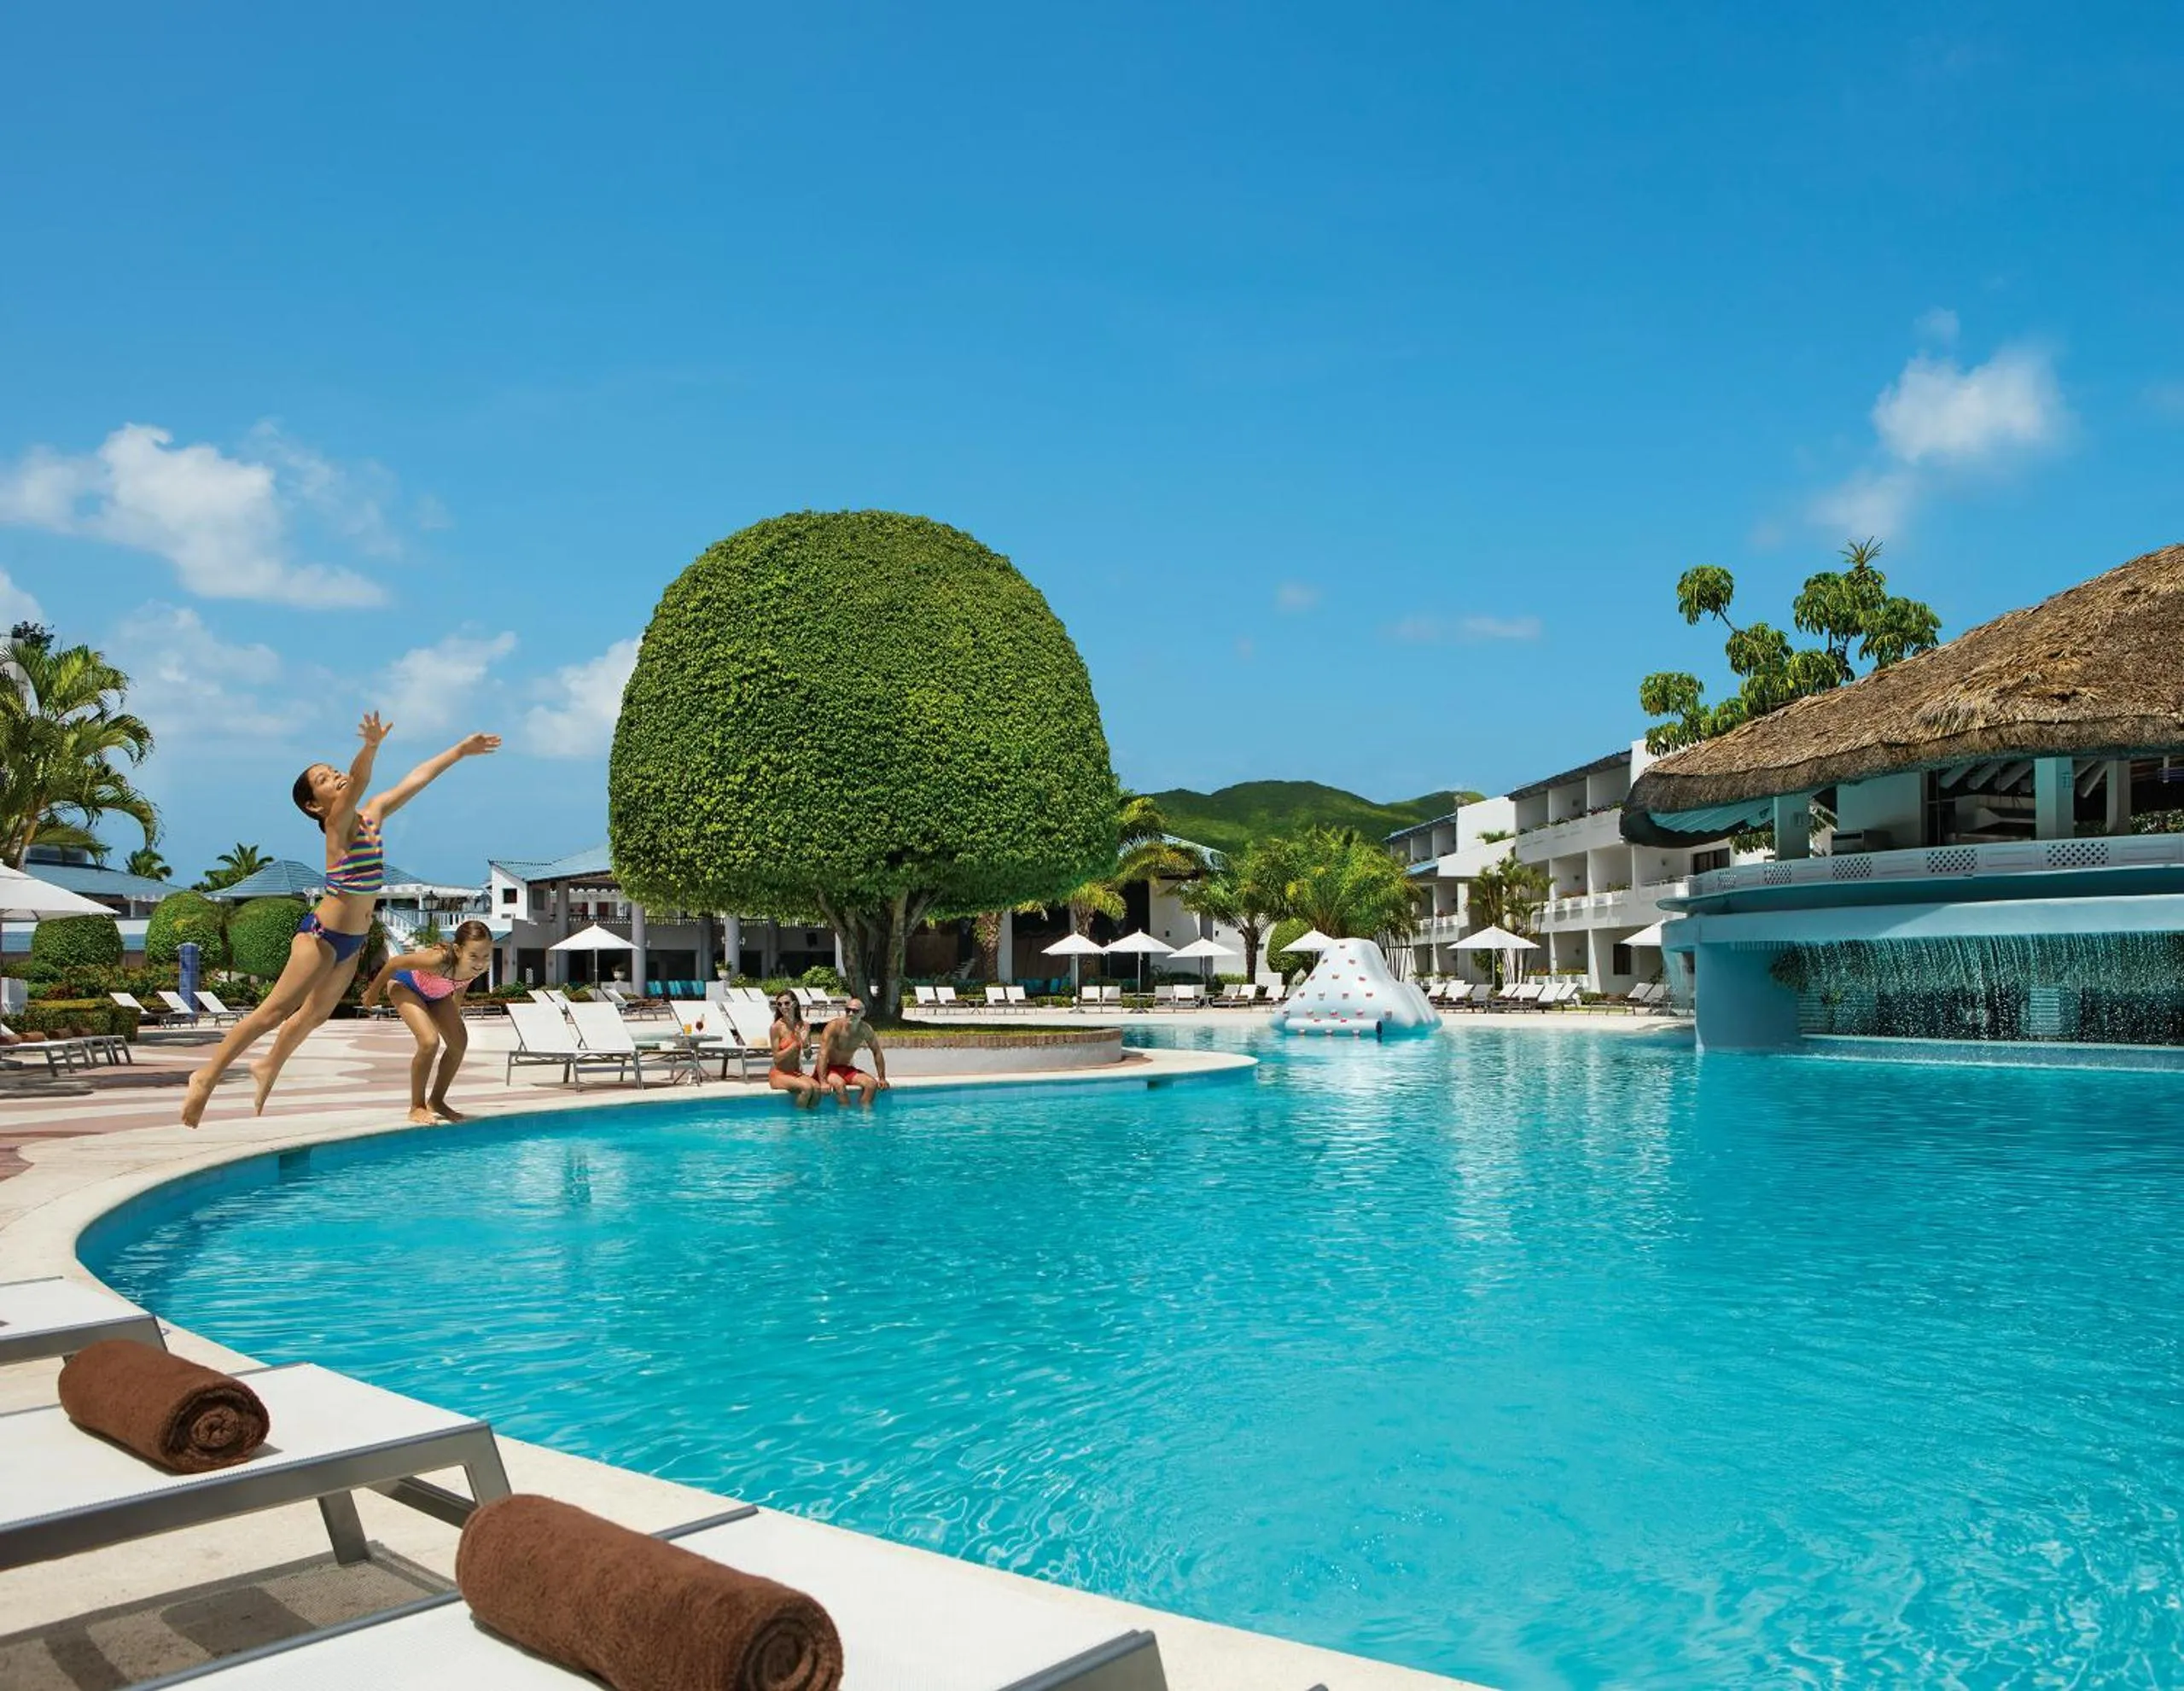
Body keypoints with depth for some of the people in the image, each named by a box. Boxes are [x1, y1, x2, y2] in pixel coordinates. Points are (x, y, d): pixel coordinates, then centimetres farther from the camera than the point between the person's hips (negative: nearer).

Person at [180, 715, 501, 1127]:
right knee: (274, 1011, -4)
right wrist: (371, 747, -54)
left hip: (353, 940, 8)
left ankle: (268, 1067, 41)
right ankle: (206, 1078, 6)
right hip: (322, 934, -8)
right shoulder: (337, 823, -15)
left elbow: (416, 779, 10)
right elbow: (358, 783, -34)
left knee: (315, 1014, 21)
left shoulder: (371, 814, 5)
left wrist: (461, 750, 11)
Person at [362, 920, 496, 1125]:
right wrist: (373, 991, -12)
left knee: (459, 1042, 0)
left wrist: (455, 1011, 12)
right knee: (430, 1041, -23)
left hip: (436, 993, 6)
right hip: (404, 984, -6)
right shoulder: (439, 961, -45)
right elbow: (395, 962, -28)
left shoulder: (481, 967, -28)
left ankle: (436, 1101, 21)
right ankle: (417, 1107, -6)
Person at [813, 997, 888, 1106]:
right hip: (829, 1069, -5)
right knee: (840, 1084, -35)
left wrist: (882, 1079, 3)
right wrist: (823, 1082, -36)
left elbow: (877, 1052, 7)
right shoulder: (834, 1026, -21)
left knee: (872, 1083, -18)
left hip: (847, 1069, 5)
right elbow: (823, 1054, -28)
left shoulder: (865, 1030, -5)